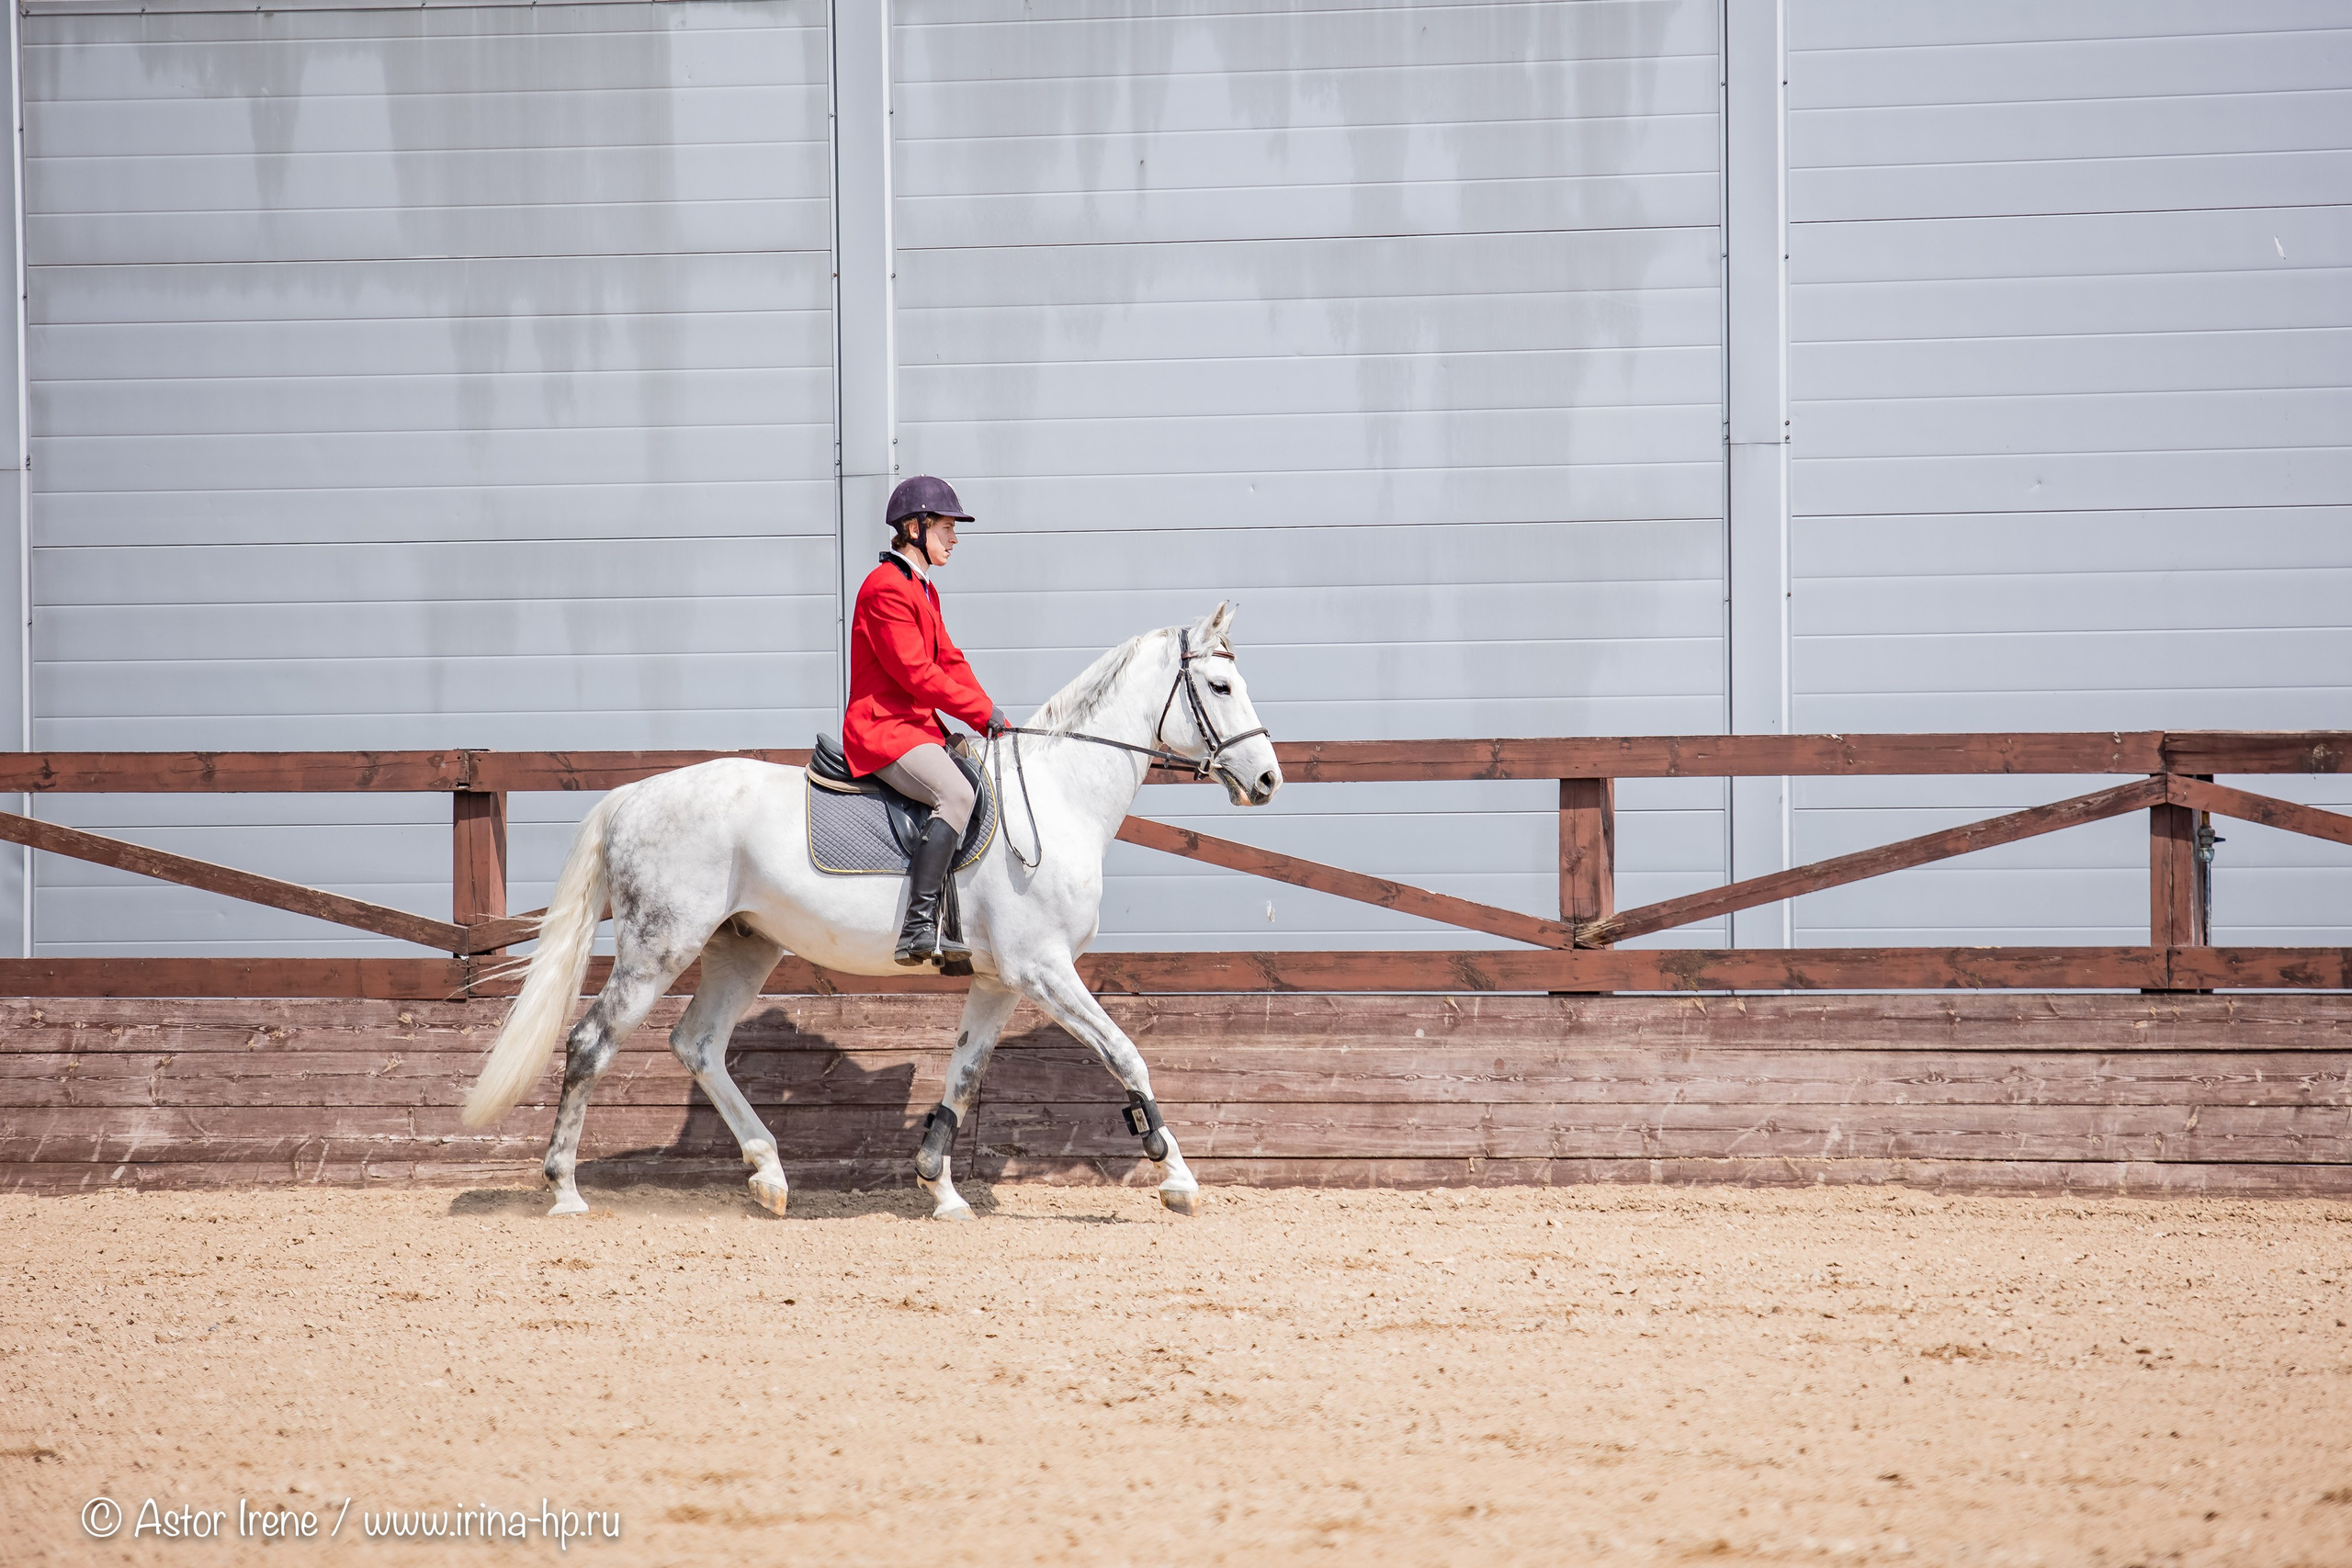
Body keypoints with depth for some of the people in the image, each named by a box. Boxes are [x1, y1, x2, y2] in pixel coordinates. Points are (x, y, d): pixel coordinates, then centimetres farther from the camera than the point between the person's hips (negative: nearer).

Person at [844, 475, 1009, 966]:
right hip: (883, 729, -11)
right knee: (955, 792, -33)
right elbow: (915, 673, -19)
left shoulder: (923, 590, 21)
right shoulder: (887, 588, -13)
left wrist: (991, 719, 6)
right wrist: (984, 712, -14)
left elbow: (949, 663, 20)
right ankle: (919, 926, -40)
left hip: (917, 728, 11)